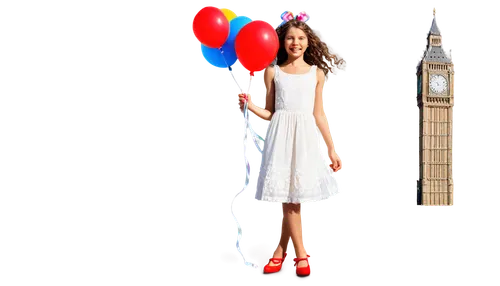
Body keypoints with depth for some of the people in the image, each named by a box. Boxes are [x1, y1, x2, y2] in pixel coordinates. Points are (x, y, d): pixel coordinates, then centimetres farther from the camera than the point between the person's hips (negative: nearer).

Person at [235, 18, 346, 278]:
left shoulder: (316, 73, 10)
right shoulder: (273, 71, 8)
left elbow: (319, 115, 10)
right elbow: (268, 113, 7)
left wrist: (332, 150, 8)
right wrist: (250, 105, -12)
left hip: (305, 136, 1)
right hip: (280, 135, 0)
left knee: (295, 196, -1)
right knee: (288, 197, -2)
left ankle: (281, 252, 13)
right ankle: (301, 255, 9)